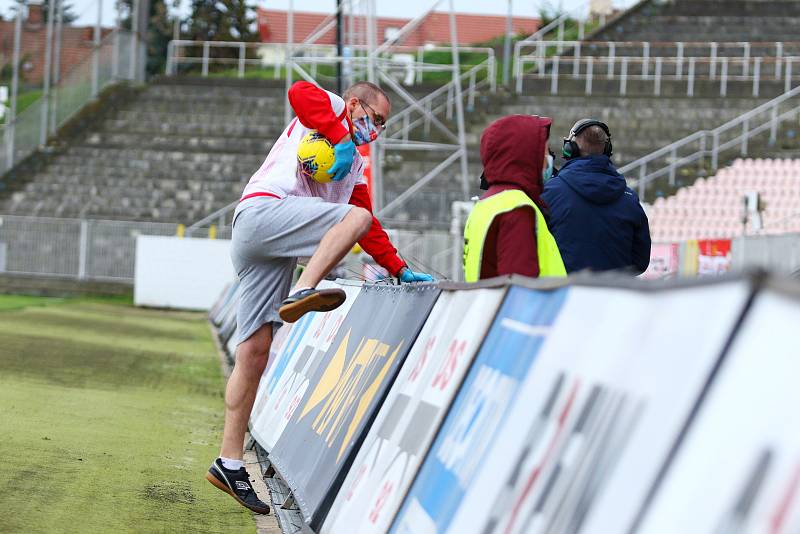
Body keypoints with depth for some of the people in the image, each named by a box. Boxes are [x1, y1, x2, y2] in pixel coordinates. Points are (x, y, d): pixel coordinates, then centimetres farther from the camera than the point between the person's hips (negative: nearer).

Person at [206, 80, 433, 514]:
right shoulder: (327, 109, 12)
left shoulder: (356, 167, 35)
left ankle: (229, 463, -1)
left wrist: (399, 270, 30)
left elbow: (369, 228, 37)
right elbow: (299, 91, -11)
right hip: (261, 210, -8)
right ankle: (301, 294, -39)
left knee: (255, 351, 1)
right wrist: (343, 140, -12)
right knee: (355, 216, -24)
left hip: (274, 248, 8)